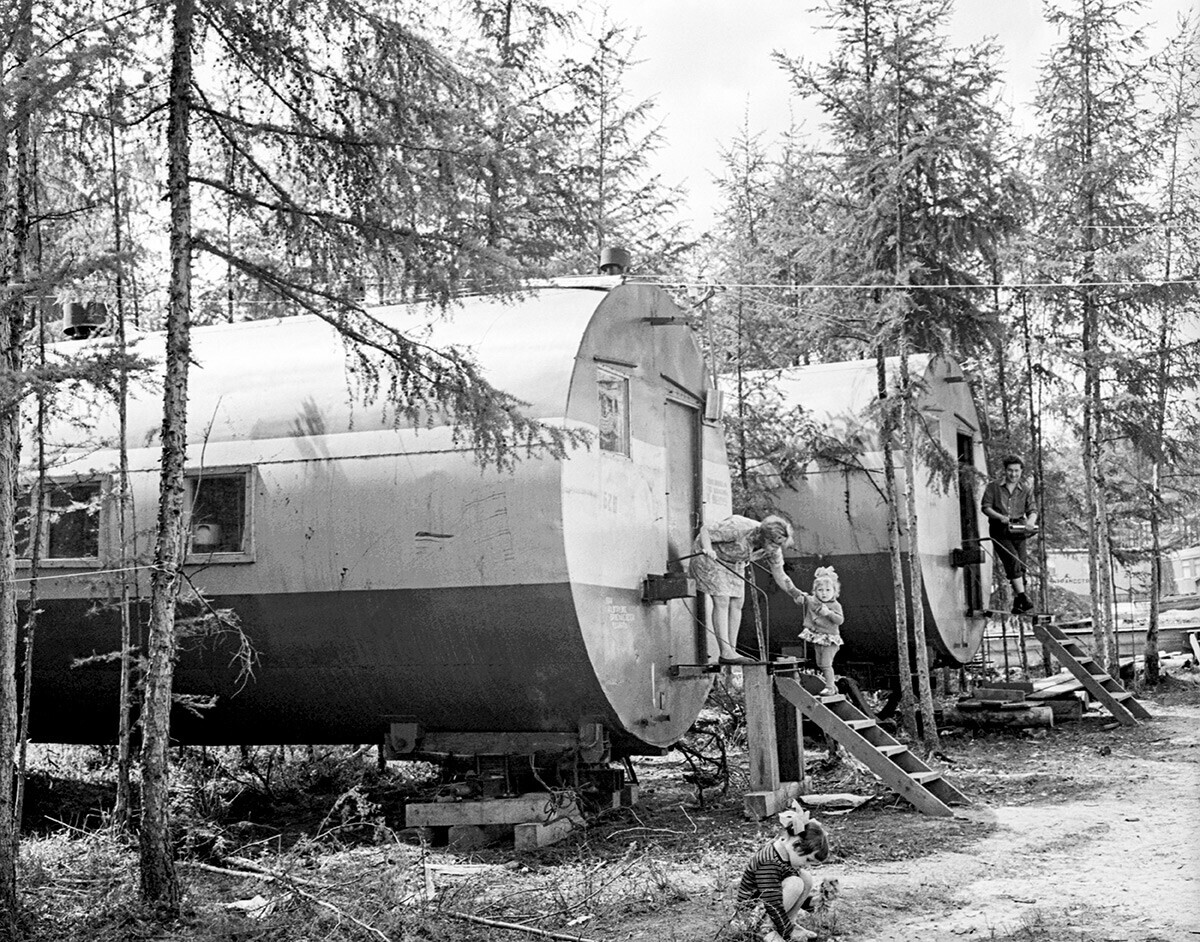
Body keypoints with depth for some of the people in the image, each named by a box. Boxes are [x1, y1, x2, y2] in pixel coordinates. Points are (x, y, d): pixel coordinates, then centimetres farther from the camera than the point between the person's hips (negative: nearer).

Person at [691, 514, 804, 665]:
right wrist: (707, 549, -47)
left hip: (734, 564, 7)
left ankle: (731, 651, 3)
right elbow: (705, 530, -30)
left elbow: (779, 575, -6)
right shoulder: (739, 528, -36)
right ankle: (725, 653, -18)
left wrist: (793, 591, -22)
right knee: (722, 601, -16)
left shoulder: (773, 549, -16)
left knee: (737, 603, -2)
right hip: (709, 558, -7)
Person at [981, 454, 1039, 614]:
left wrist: (1030, 521, -20)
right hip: (999, 530, -3)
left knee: (1021, 566, -2)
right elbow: (985, 507, 1)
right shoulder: (993, 487, 6)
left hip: (1018, 530, 3)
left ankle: (1017, 605, 6)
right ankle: (1023, 597, -26)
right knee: (1013, 560, -22)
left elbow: (1032, 510, 4)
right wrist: (1000, 517, -17)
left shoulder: (1026, 491, 14)